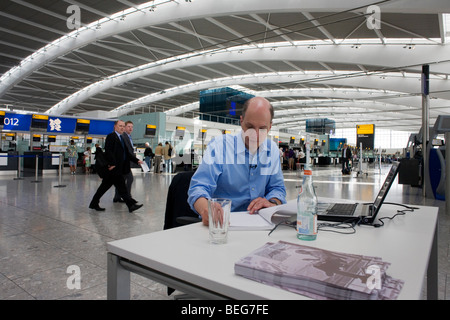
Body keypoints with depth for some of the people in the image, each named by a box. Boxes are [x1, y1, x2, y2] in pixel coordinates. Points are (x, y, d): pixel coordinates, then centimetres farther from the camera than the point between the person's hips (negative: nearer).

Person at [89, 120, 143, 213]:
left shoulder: (122, 138, 20)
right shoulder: (111, 136, -7)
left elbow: (127, 153, 18)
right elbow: (108, 151, -17)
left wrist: (137, 160, 10)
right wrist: (112, 163, -23)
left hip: (118, 168, 9)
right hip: (113, 167, -9)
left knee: (105, 186, 15)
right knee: (121, 186, -5)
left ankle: (94, 204, 24)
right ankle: (130, 205, -1)